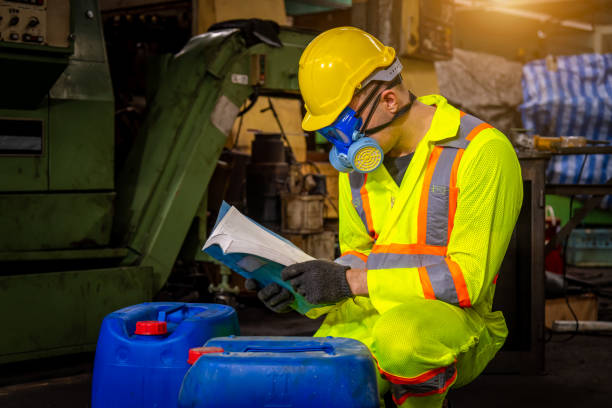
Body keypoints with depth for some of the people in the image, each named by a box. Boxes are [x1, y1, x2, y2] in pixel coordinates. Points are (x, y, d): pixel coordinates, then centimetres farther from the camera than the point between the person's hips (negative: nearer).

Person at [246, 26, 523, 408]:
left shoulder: (483, 151, -13)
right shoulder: (358, 157, 9)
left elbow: (469, 277, -17)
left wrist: (351, 282, -21)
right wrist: (300, 290, -2)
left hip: (453, 318, -5)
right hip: (368, 319, 5)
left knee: (400, 332, -38)